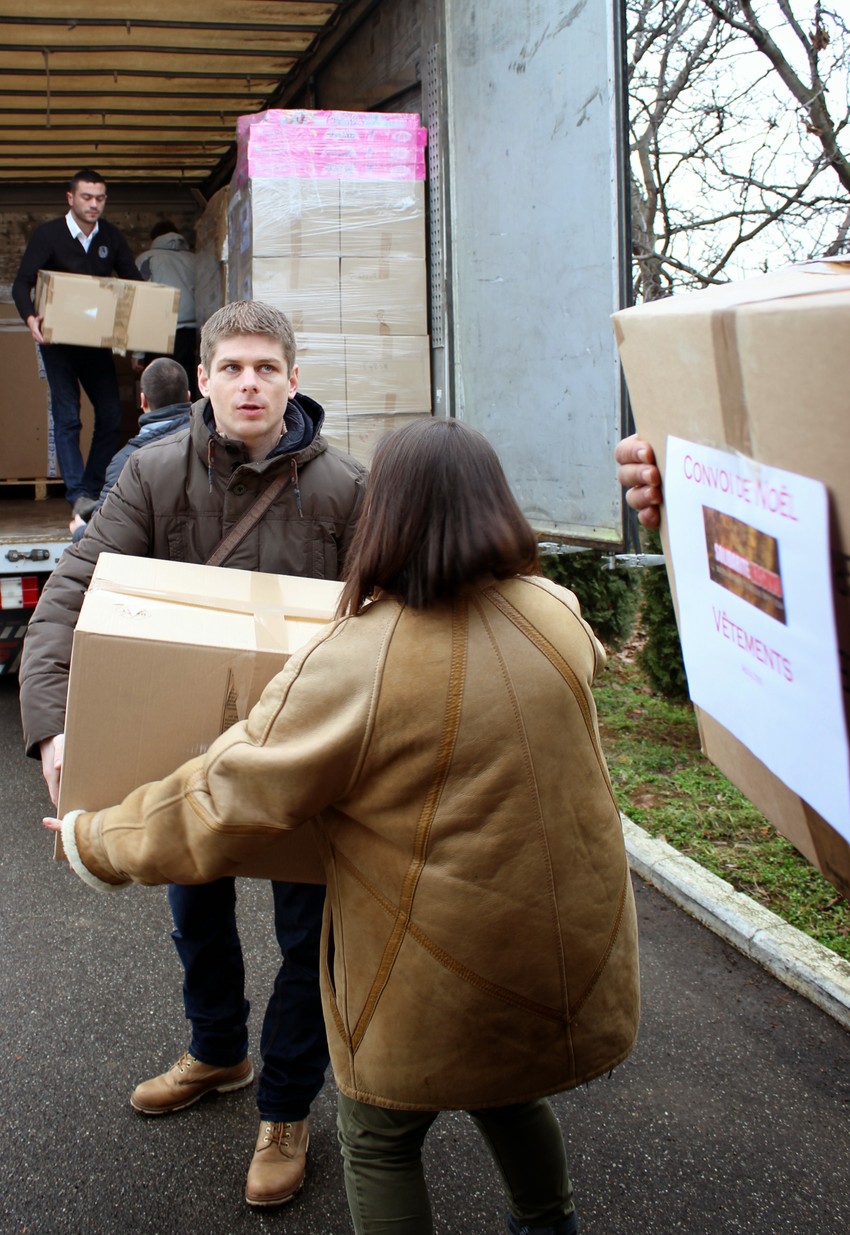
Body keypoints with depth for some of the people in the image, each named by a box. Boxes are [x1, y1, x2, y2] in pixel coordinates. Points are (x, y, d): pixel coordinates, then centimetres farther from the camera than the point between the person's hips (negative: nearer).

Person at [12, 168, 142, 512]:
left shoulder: (111, 238, 5)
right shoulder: (48, 234, -6)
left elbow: (134, 283, 7)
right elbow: (22, 284, -10)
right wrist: (30, 318, -31)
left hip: (97, 342, 4)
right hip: (58, 341, -4)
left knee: (111, 415, 0)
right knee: (67, 417, -7)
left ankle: (95, 489, 12)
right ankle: (79, 495, -6)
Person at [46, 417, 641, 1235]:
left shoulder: (352, 667, -24)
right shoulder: (555, 615, -6)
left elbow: (223, 805, -18)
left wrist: (92, 840, -1)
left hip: (444, 981, -5)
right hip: (574, 946, 6)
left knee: (379, 1144, 20)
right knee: (506, 1094, 32)